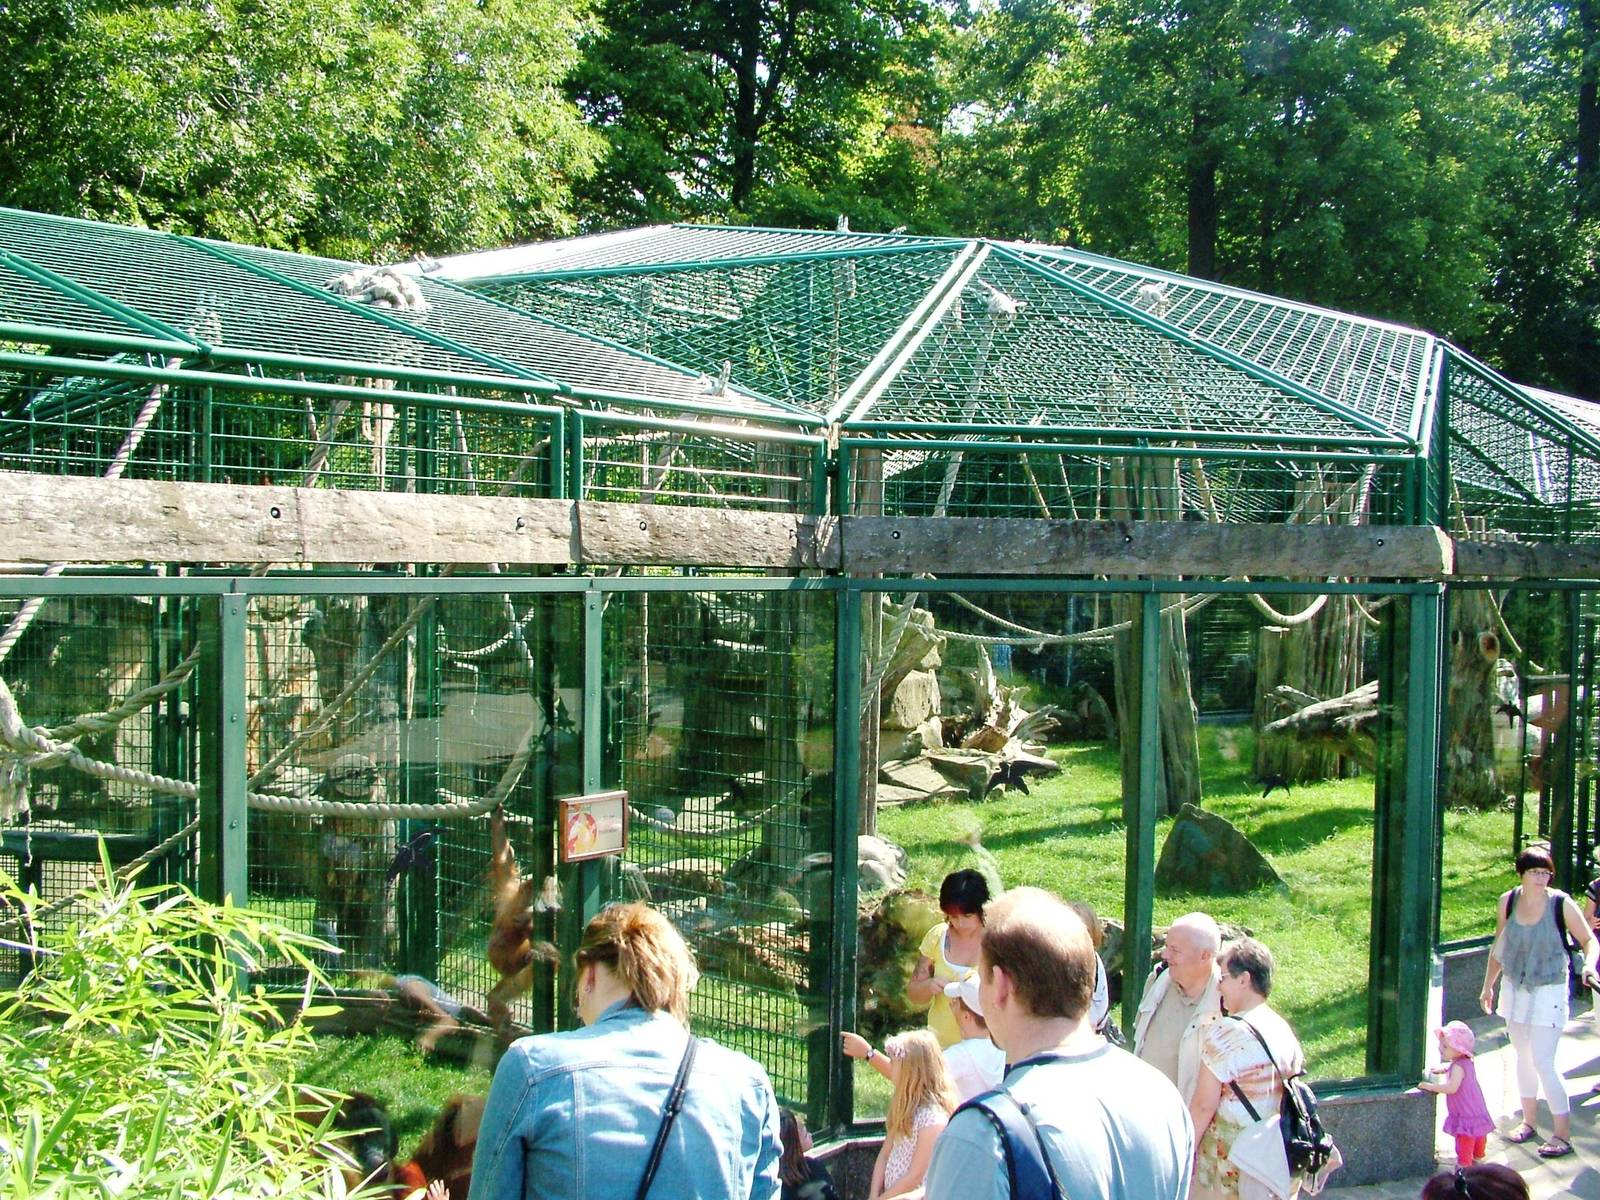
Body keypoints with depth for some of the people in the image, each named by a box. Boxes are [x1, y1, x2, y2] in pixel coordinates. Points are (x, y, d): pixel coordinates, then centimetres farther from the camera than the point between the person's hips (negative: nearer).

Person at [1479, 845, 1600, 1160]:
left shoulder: (1561, 904, -15)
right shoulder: (1507, 902, -3)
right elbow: (1499, 947, 9)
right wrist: (1488, 986, 13)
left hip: (1548, 992, -4)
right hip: (1514, 989, 5)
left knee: (1543, 1063, -8)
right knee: (1523, 1057, 14)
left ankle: (1563, 1135, 2)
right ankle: (1529, 1122, 28)